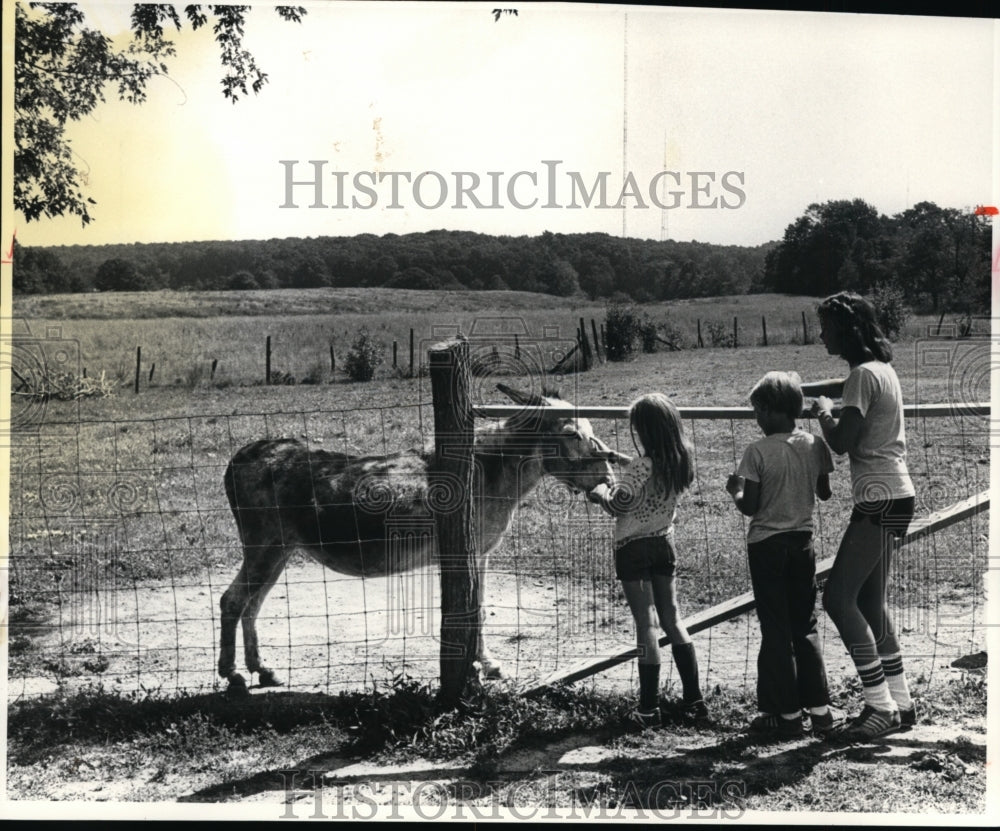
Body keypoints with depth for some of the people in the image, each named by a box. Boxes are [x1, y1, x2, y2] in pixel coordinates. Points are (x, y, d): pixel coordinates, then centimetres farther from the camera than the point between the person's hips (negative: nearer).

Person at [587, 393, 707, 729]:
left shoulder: (643, 464, -22)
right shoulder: (682, 460, -1)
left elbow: (618, 504, -23)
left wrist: (601, 491, -4)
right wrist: (614, 491, 10)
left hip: (633, 548, -6)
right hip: (663, 544, 6)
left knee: (647, 625, -3)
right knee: (672, 620, 14)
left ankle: (649, 708, 2)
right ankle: (694, 700, 14)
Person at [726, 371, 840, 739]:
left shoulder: (758, 452, -15)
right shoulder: (815, 445, -2)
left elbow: (749, 507, -14)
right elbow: (825, 493, 9)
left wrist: (735, 490, 5)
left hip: (766, 543, -4)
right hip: (802, 542, 4)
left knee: (776, 630, 4)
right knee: (806, 626, 15)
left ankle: (787, 714, 7)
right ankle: (819, 709, 14)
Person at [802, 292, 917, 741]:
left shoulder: (864, 375, -15)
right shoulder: (878, 368, 14)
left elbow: (841, 442, -20)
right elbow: (840, 386, 36)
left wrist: (823, 412, -2)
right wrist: (795, 389, 26)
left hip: (880, 501, -10)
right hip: (891, 498, 10)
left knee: (839, 597, -9)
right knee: (868, 601, 13)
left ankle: (882, 706, -8)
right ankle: (900, 702, 16)